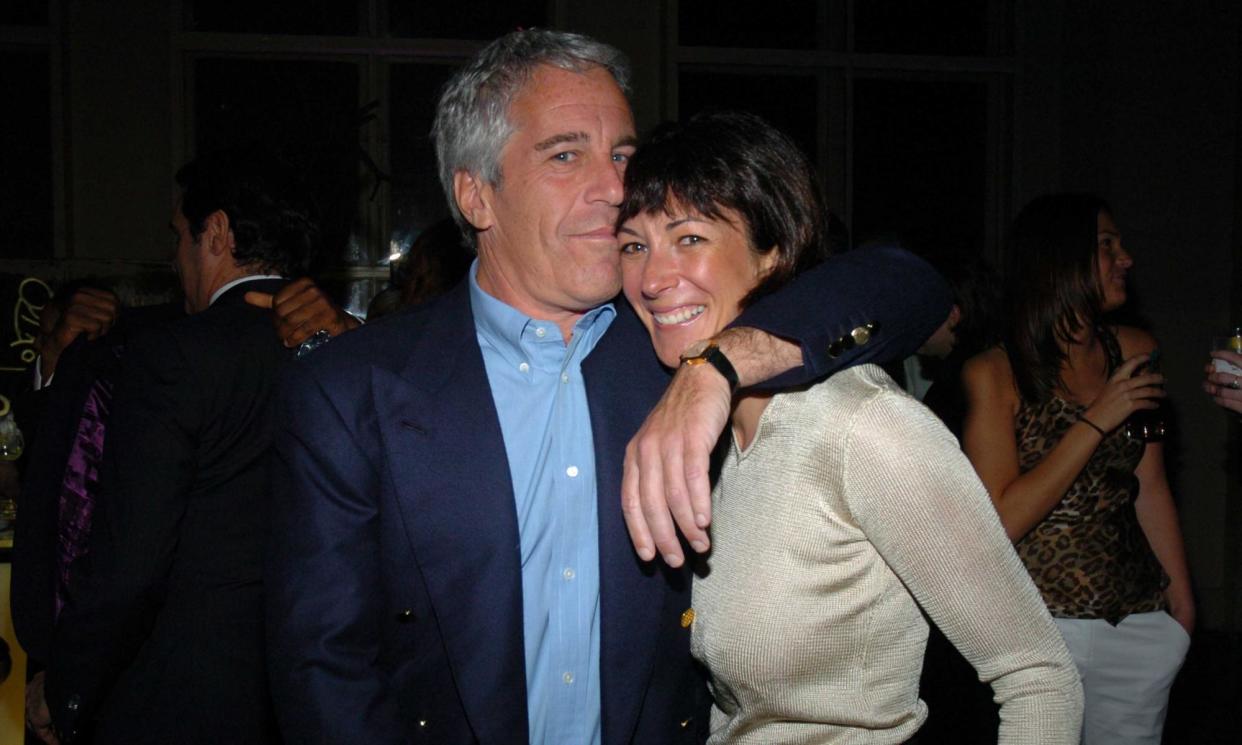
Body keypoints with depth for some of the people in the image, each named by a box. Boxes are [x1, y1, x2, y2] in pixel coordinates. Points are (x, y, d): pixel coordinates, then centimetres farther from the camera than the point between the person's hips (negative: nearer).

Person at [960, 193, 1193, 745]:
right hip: (1040, 623, -4)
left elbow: (1150, 487, 9)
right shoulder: (993, 374, -10)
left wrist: (1180, 595, 10)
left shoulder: (1133, 351, 3)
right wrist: (1097, 421, -18)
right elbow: (1001, 522, -17)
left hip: (1140, 622, 5)